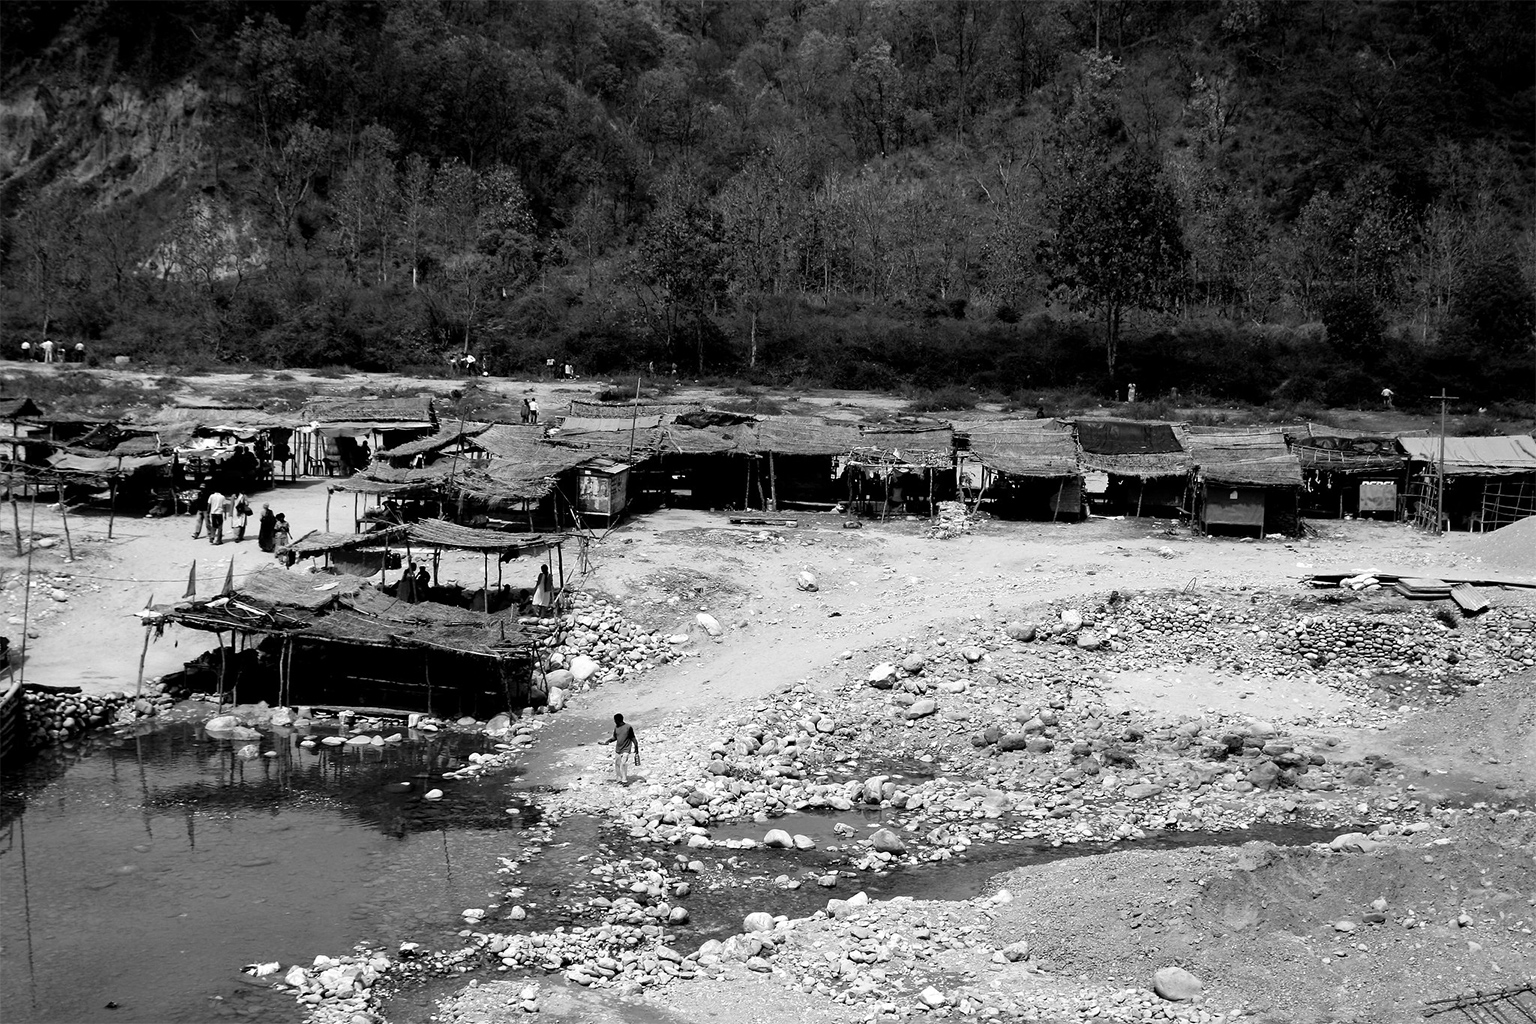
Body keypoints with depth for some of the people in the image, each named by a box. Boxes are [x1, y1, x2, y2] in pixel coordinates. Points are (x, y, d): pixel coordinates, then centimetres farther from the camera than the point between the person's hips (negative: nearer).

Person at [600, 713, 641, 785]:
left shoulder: (628, 727, -12)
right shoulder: (616, 727, 4)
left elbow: (633, 738, -4)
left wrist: (636, 748, 0)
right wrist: (607, 741, 1)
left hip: (626, 750, -6)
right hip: (617, 750, 6)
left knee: (623, 765, -16)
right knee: (617, 765, 8)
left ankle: (625, 781, -6)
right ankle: (620, 779, 23)